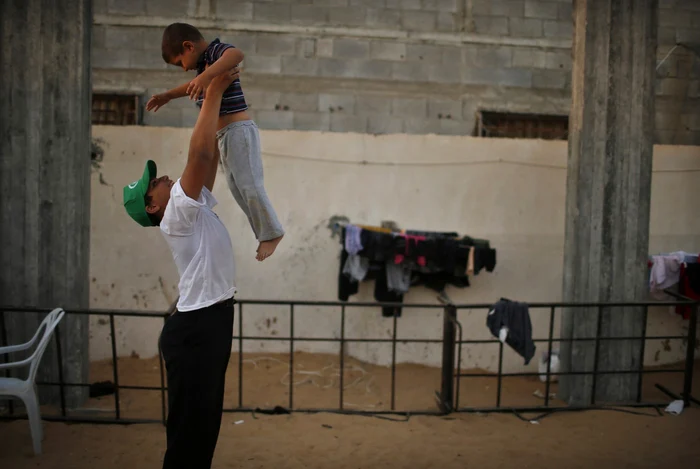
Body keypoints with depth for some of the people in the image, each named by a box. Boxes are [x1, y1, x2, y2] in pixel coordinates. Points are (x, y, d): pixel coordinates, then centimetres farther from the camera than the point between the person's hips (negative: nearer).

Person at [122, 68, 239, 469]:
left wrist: (218, 96, 13)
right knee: (191, 423, -2)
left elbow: (211, 158, 15)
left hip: (213, 320, 10)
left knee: (206, 420, 17)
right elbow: (199, 154, -21)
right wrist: (213, 93, -15)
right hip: (195, 328, -10)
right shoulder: (178, 215, -12)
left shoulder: (194, 207, 14)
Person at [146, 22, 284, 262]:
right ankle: (264, 232, 16)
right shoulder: (204, 62, 18)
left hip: (239, 130, -11)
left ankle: (272, 232, 0)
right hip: (225, 134, 11)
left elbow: (237, 54, -37)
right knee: (237, 186, 11)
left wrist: (207, 74, -49)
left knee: (249, 183, -10)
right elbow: (194, 86, 41)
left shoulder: (216, 51, -12)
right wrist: (167, 96, 42)